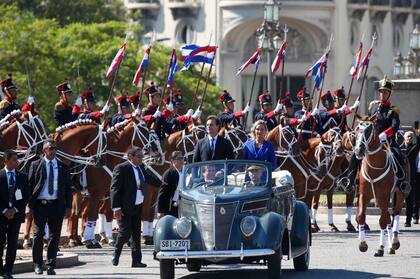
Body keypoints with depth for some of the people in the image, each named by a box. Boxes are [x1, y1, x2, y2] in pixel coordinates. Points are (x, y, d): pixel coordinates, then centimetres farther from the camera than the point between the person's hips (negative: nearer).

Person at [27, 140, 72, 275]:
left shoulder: (63, 167, 11)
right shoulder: (36, 165, 5)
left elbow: (68, 188, 12)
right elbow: (29, 185, 4)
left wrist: (68, 207, 3)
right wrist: (30, 205, -4)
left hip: (56, 205, 2)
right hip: (40, 204, -2)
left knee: (55, 236, 3)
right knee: (39, 234, -2)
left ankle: (50, 266, 8)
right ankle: (37, 265, 8)